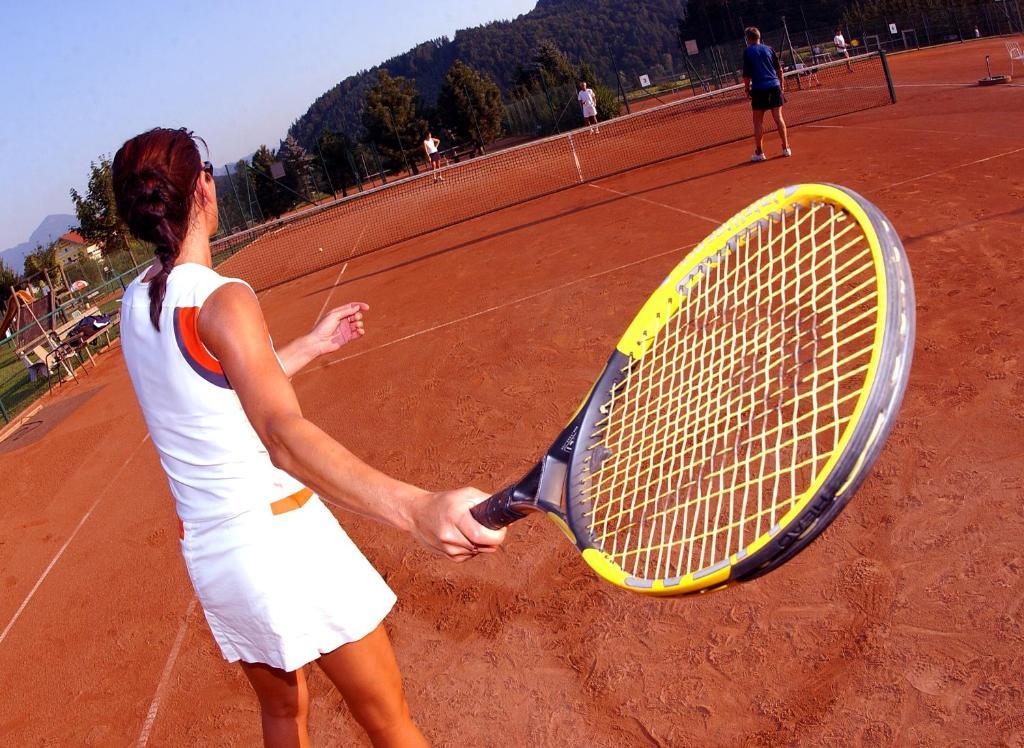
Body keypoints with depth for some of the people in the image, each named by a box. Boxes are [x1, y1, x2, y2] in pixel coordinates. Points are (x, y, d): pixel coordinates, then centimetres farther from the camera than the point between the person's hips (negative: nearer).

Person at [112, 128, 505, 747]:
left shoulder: (137, 302, 4)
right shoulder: (221, 300, -20)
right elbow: (284, 434, -37)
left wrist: (313, 345, 26)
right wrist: (416, 510, -51)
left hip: (205, 552, 7)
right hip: (281, 536, -7)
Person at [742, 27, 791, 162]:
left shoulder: (747, 52, -1)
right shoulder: (768, 49, 9)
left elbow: (747, 74, -5)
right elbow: (779, 69, 10)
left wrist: (747, 88, 8)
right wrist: (781, 84, 20)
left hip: (759, 89, -3)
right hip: (774, 86, 3)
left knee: (758, 121, 4)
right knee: (778, 117, 8)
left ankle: (759, 152, 6)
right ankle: (786, 148, 9)